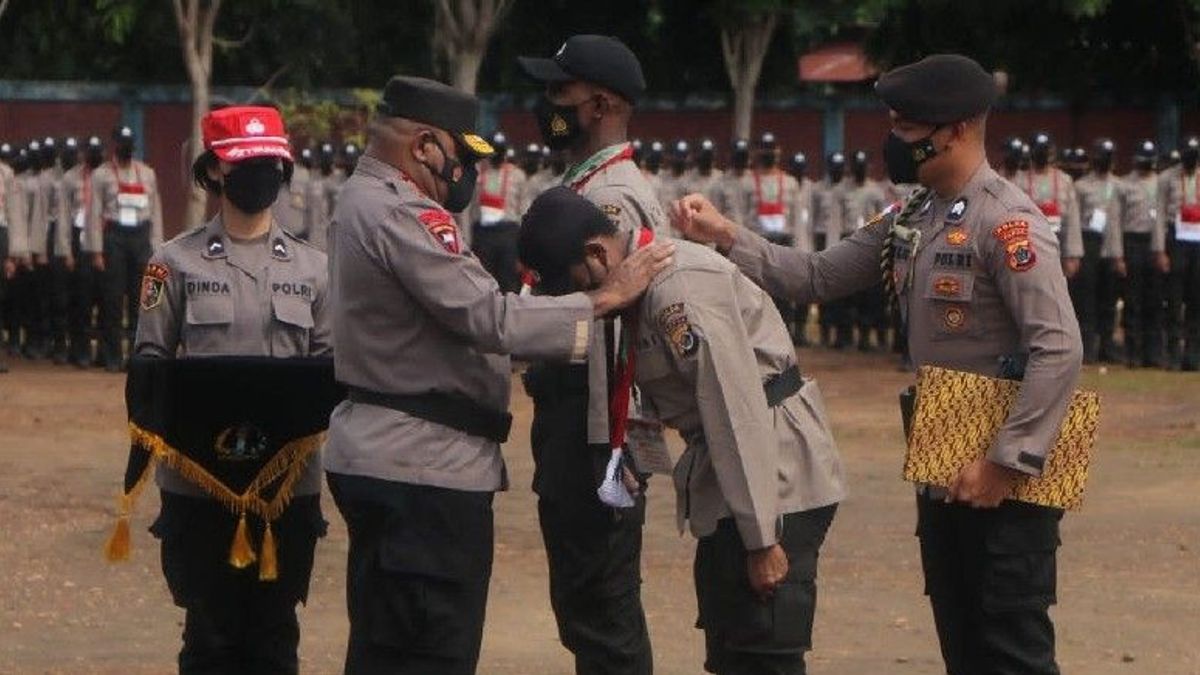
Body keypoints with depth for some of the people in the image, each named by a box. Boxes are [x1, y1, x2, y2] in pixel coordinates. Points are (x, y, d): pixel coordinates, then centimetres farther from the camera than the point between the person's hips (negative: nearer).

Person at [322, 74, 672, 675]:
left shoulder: (362, 199, 16)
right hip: (422, 469, -11)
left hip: (380, 460, 11)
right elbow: (490, 319, -23)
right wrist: (605, 299, -16)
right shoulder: (400, 214, -18)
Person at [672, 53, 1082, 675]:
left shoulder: (1008, 221, -17)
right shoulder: (911, 220, 10)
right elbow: (818, 277, 12)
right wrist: (726, 238, 0)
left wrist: (1006, 463, -23)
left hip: (1006, 481, -9)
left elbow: (1060, 350, -22)